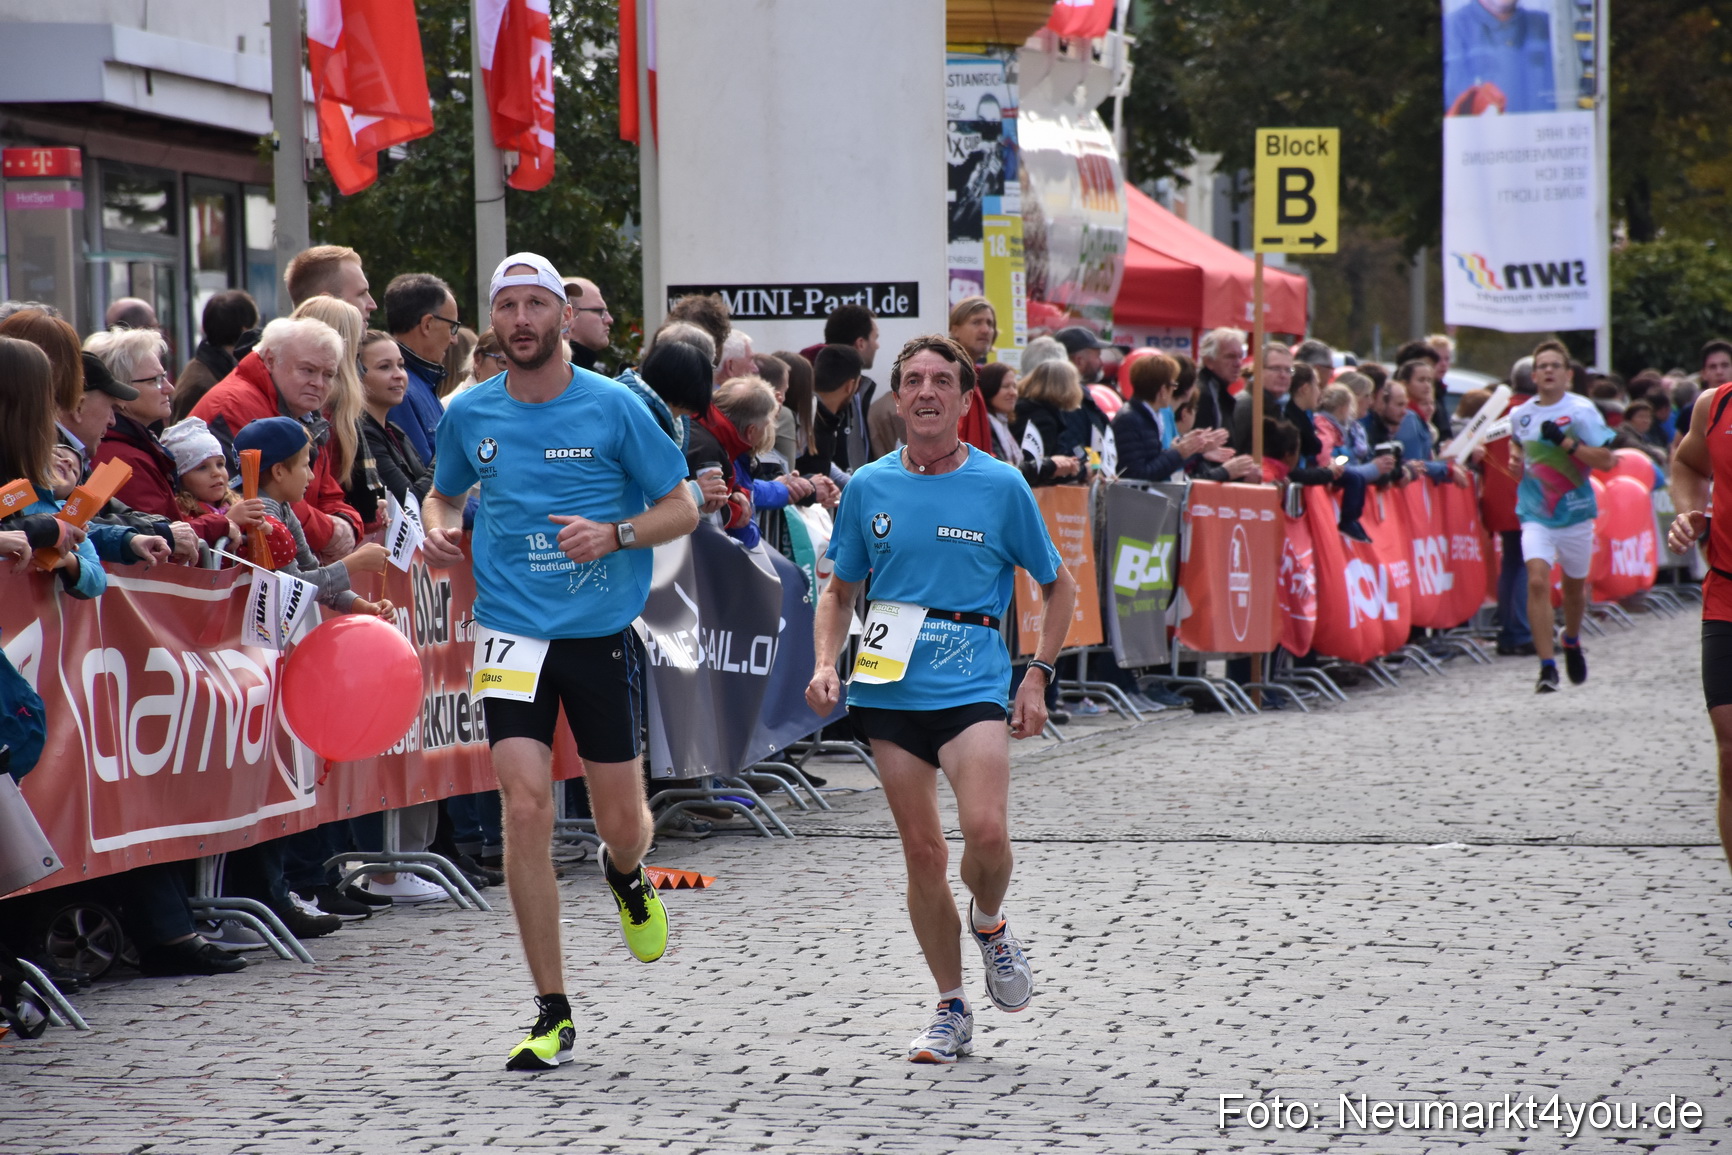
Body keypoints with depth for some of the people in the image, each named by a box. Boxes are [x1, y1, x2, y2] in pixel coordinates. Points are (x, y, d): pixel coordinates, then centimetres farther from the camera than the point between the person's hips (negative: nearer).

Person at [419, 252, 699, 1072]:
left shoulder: (614, 407, -4)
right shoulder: (468, 414, 4)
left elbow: (681, 510, 1)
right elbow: (443, 492, 22)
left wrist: (613, 533, -17)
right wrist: (438, 530, -1)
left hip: (603, 634, -1)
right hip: (512, 633, 1)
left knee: (620, 822, 3)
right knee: (525, 805, -13)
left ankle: (626, 876, 46)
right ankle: (553, 1015, -6)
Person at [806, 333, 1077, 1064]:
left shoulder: (1001, 487, 0)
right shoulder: (868, 488, 6)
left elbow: (1059, 587, 10)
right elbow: (840, 591, 17)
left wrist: (1037, 677, 1)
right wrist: (824, 664, 0)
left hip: (972, 685, -2)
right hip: (890, 690, 2)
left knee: (985, 830, -21)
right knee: (922, 851, 3)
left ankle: (989, 925, 13)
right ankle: (952, 1011, 16)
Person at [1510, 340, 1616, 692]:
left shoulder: (1582, 411, -9)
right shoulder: (1520, 415, 4)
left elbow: (1606, 460, -14)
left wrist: (1567, 442, -22)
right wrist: (1515, 458, 5)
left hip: (1575, 513, -1)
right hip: (1535, 514, 1)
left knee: (1575, 586, 15)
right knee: (1537, 581, -18)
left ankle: (1572, 641, 46)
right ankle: (1547, 666, -18)